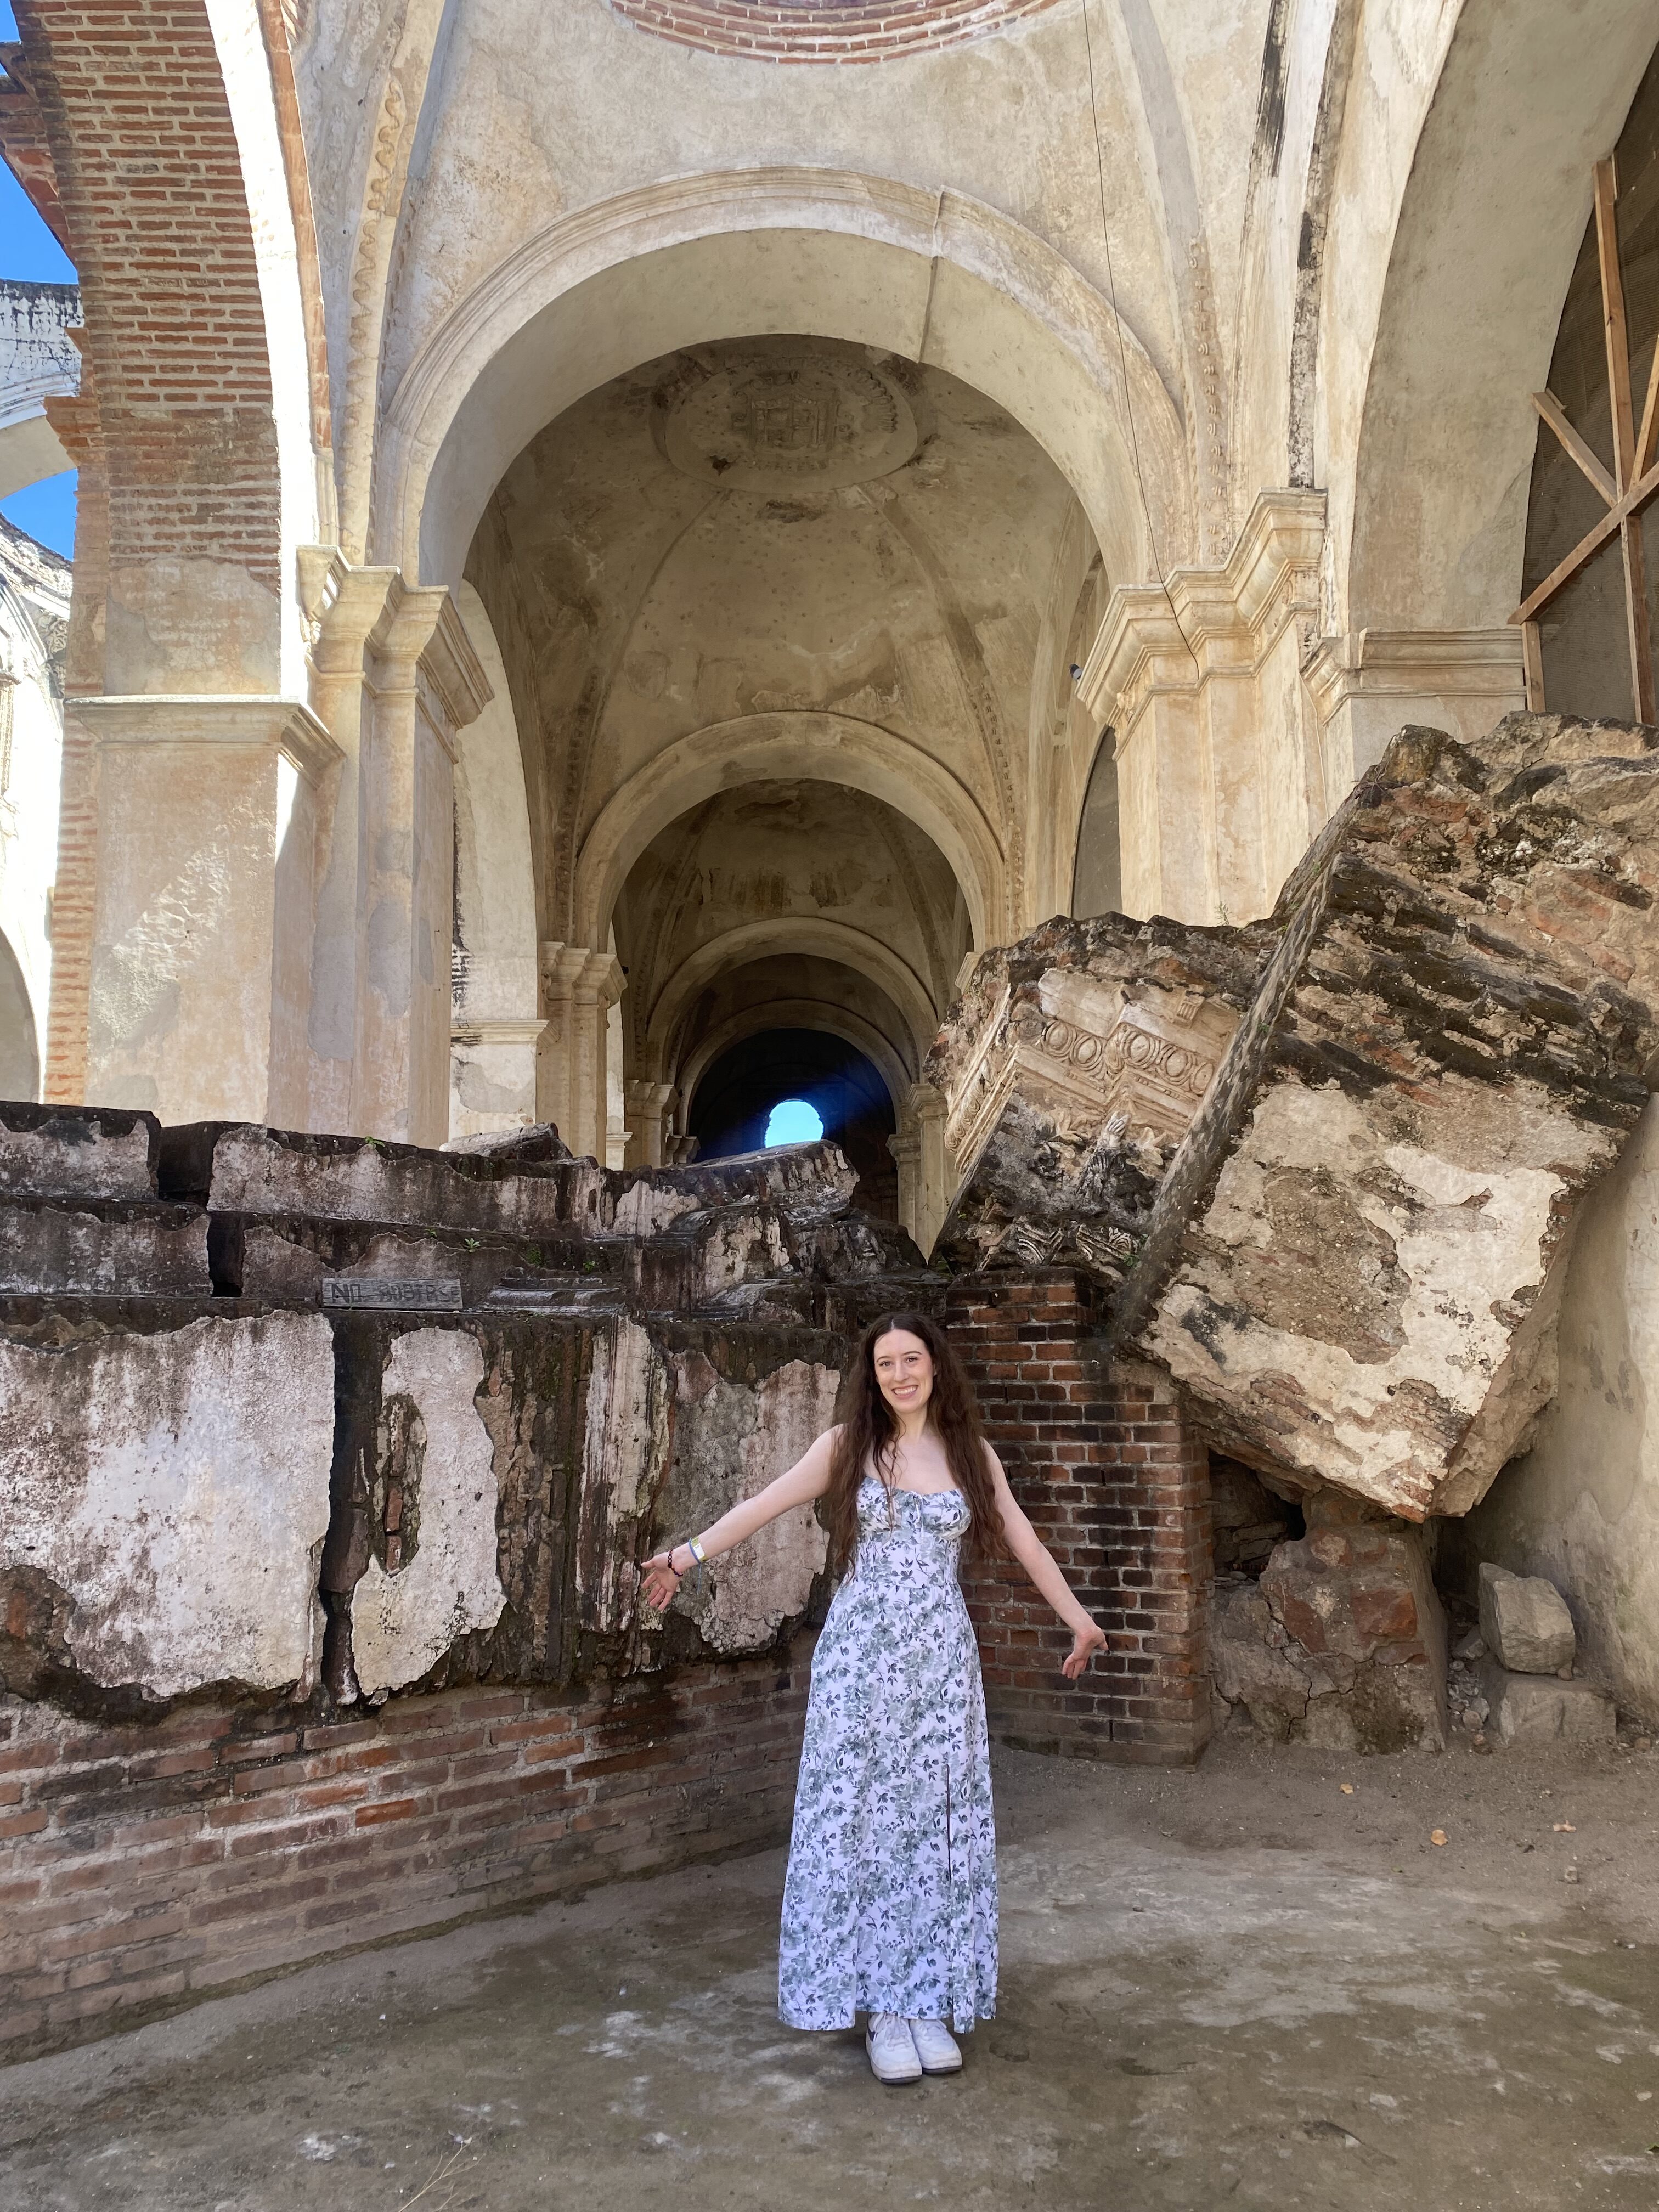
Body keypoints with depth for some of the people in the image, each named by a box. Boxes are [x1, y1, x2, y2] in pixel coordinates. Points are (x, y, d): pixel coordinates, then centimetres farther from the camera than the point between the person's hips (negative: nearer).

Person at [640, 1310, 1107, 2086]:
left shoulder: (972, 1454, 6)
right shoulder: (848, 1445, 1)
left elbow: (1023, 1542, 14)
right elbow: (766, 1504, -1)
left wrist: (1078, 1619, 19)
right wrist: (687, 1555, -9)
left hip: (941, 1659, 2)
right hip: (861, 1656, -2)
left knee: (938, 1824, 5)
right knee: (862, 1819, 1)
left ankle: (927, 1999, 17)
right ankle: (880, 2002, 12)